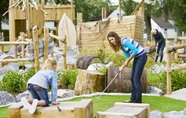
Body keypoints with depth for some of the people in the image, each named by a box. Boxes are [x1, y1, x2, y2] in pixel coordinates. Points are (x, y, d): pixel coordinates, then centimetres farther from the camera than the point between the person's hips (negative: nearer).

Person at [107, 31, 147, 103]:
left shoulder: (124, 41, -20)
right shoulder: (120, 46, 8)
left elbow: (135, 51, -25)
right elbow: (128, 57, 10)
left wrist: (128, 61, -15)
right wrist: (122, 66, -3)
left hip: (141, 57, -10)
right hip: (136, 58, 10)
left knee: (136, 79, -10)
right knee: (132, 78, 14)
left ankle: (138, 101, -7)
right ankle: (133, 98, 24)